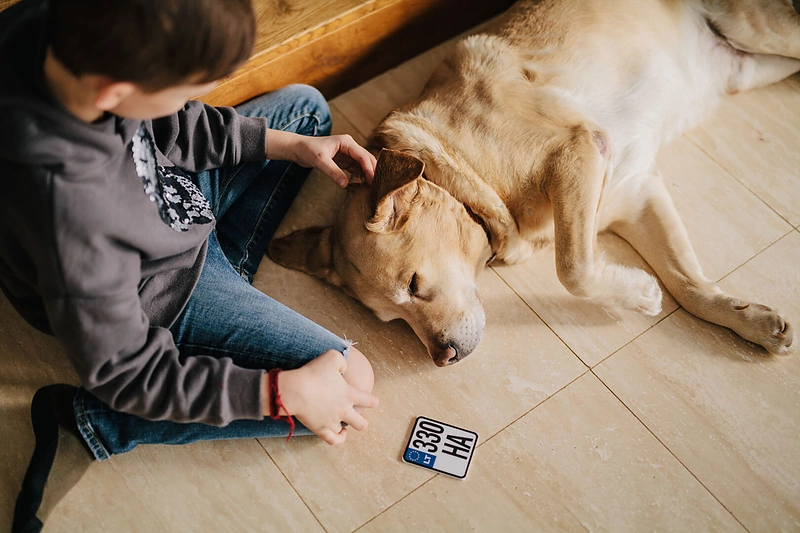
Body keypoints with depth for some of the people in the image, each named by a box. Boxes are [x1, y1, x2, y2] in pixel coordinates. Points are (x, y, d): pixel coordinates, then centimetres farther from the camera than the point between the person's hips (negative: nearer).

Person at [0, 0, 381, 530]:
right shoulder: (73, 218, -44)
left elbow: (160, 124, -4)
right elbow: (124, 372, -26)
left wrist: (293, 146, -6)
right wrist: (280, 392, -24)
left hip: (171, 194, 8)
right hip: (167, 294, -7)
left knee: (305, 106, 13)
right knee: (350, 381, -5)